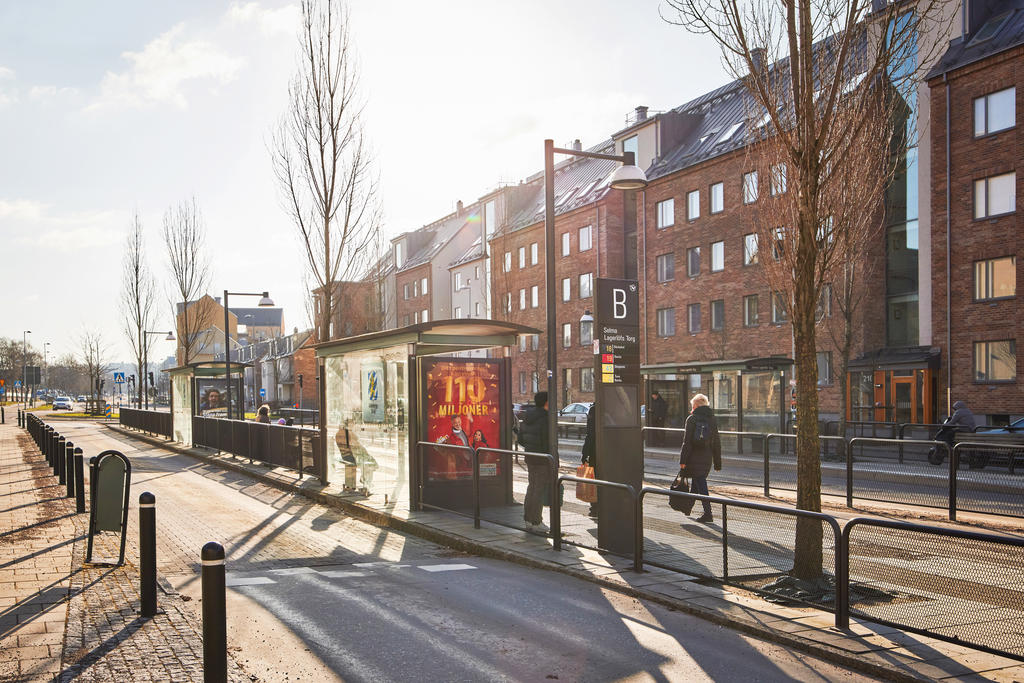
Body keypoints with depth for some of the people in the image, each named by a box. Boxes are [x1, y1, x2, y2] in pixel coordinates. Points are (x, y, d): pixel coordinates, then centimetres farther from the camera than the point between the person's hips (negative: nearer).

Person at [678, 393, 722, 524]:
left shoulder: (692, 419, -8)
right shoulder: (712, 420, 8)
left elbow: (687, 442, -12)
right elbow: (717, 443, 10)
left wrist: (683, 460, -10)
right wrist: (717, 463, 15)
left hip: (694, 457, -6)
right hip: (707, 458, 6)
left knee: (700, 484, -4)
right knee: (696, 483, 20)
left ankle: (708, 513, -9)